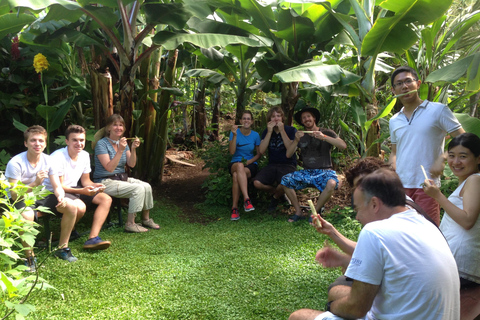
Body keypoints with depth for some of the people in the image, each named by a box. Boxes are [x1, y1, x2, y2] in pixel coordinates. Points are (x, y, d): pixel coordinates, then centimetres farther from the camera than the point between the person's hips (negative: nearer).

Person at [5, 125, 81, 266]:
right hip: (22, 199, -5)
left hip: (43, 197, 5)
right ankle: (30, 257, -15)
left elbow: (57, 186, -3)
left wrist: (61, 196, -27)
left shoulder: (48, 160, -5)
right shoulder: (15, 163, -19)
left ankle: (62, 248, -2)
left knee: (71, 206, -18)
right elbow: (14, 195, -21)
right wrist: (35, 183, -36)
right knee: (26, 215, -39)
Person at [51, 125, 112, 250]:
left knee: (106, 199, -10)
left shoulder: (84, 155, 2)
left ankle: (92, 238, -20)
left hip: (75, 189, 8)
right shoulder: (58, 157, -20)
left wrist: (94, 186, -14)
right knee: (80, 206, -36)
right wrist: (81, 191, -31)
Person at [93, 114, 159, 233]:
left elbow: (131, 164, 1)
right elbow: (109, 168, -21)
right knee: (138, 189, -25)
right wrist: (120, 151, -28)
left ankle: (146, 219, 1)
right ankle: (130, 224, -17)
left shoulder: (123, 142, 11)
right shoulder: (101, 144, -11)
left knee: (147, 186, -15)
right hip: (105, 182, -7)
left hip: (122, 178, 7)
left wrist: (133, 149, -15)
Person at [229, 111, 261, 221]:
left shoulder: (255, 135, 3)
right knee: (239, 166, -40)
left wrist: (249, 161, -9)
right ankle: (246, 199, -48)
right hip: (235, 163, 0)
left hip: (251, 164, 0)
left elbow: (259, 154, 8)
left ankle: (234, 208, -34)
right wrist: (235, 135, -20)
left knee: (236, 176, -36)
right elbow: (232, 151, -11)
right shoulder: (235, 132, 0)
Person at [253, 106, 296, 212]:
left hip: (288, 165, -3)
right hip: (272, 165, 3)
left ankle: (276, 197, 3)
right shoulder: (266, 132, 9)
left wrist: (282, 131, -17)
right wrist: (269, 132, -11)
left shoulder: (291, 130, 1)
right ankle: (277, 191, 7)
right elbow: (261, 151, -6)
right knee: (257, 183, -25)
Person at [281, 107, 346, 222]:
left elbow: (343, 145, -12)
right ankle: (298, 212, -10)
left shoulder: (326, 133, 5)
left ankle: (315, 212, -16)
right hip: (307, 172, 3)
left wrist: (323, 137, -21)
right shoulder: (300, 136, 13)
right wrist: (296, 140, -13)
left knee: (331, 184, -36)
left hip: (324, 171, -3)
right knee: (285, 180, -20)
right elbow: (288, 154, 2)